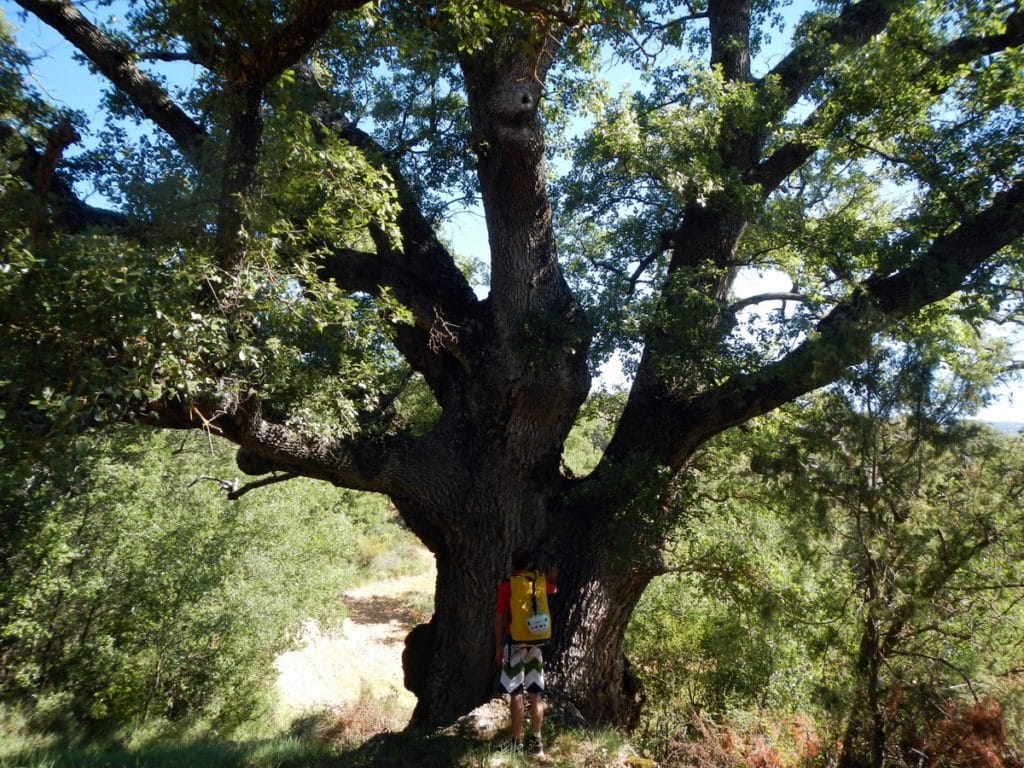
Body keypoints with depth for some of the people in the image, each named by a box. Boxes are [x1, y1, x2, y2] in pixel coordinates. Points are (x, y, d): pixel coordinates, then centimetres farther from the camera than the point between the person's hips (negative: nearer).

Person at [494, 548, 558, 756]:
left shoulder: (506, 586, -8)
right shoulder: (540, 582, 4)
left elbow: (499, 619, -8)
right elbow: (554, 589, 27)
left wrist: (498, 648, -1)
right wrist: (552, 578, 48)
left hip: (514, 644, -4)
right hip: (535, 644, 4)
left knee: (516, 694, 1)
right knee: (536, 694, 10)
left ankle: (517, 742, 5)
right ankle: (537, 741, 15)